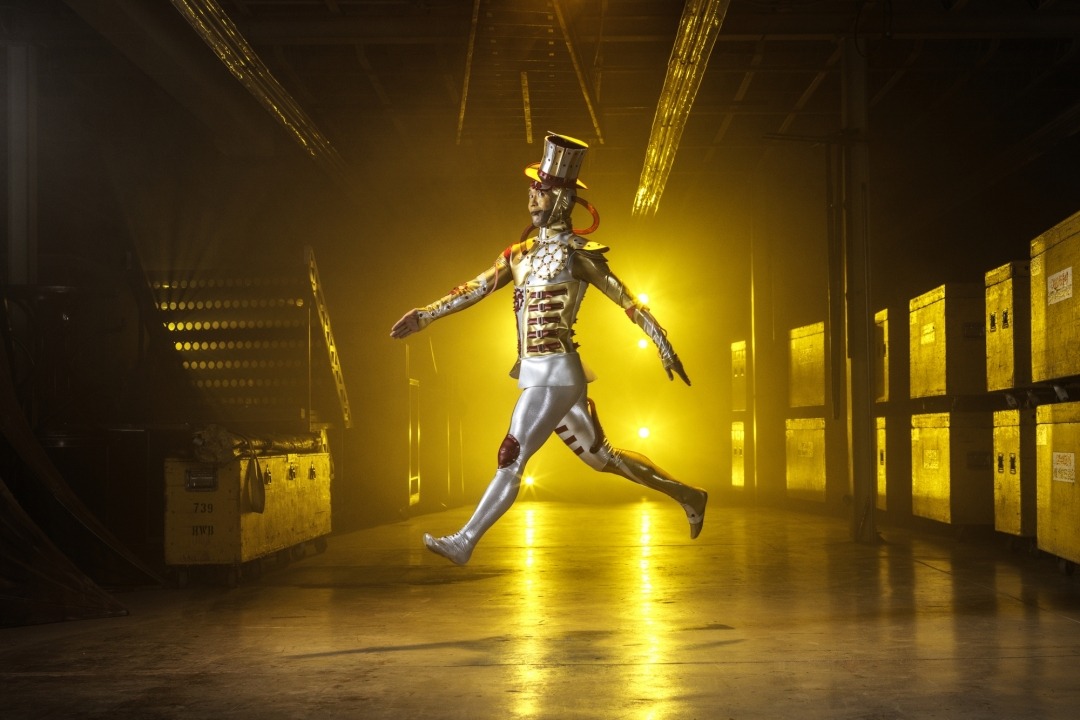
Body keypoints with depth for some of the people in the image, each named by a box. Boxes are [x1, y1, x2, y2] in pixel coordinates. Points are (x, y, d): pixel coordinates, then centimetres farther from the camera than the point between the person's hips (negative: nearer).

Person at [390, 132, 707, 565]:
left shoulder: (577, 254, -7)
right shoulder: (521, 254, 14)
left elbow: (627, 300, -8)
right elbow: (475, 288, 11)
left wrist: (664, 345, -11)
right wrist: (425, 315, 3)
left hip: (556, 374, -8)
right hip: (537, 375, 8)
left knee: (512, 460, -7)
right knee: (600, 456, 17)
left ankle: (464, 543, 0)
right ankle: (686, 495, 30)